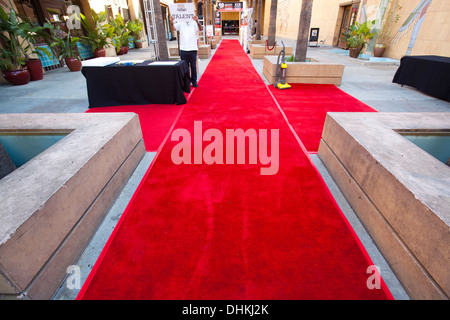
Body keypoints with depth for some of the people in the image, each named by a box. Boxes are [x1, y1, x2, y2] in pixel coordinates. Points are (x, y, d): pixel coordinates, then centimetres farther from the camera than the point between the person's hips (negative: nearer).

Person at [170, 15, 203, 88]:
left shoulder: (194, 23, 1)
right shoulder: (180, 23, 7)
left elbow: (201, 29, -15)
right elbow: (174, 28, -4)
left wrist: (197, 21, -33)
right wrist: (172, 22, -23)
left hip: (192, 49, -1)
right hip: (183, 50, 2)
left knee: (193, 66, 7)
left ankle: (194, 81, 18)